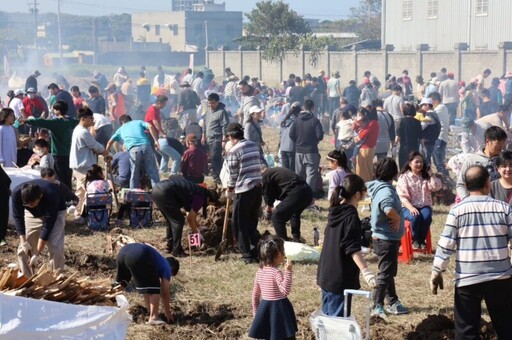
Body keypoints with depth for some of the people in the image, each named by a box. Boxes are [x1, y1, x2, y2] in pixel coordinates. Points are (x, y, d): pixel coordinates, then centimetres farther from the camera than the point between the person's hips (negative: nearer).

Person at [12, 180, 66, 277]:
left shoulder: (51, 197, -41)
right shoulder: (17, 192, -33)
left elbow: (47, 226, -34)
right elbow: (18, 217, -19)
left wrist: (37, 254, -32)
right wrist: (23, 241, -27)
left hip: (55, 212, -3)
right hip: (32, 214, 4)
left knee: (55, 247, -19)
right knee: (24, 248, -4)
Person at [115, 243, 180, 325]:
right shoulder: (166, 267, 21)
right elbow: (165, 293, 19)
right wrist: (168, 313, 29)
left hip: (122, 252, 8)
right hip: (138, 257, -8)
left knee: (120, 284, 30)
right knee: (154, 288, 4)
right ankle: (153, 318, -2)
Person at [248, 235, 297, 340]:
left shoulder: (260, 271, 4)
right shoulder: (276, 272, -18)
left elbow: (255, 294, 10)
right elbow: (285, 290, -29)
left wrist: (255, 312, 18)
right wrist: (288, 272, -30)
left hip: (265, 308, 7)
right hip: (279, 308, -7)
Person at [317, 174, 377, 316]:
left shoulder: (336, 211, 7)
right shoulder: (351, 217, -18)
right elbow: (353, 249, -26)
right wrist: (365, 271, -33)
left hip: (325, 274, 9)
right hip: (340, 278, -9)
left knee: (327, 315, 17)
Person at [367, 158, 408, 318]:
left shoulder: (381, 187, 5)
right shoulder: (386, 191, -25)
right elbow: (389, 210, -43)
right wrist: (397, 219, -23)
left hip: (384, 237, 10)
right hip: (387, 239, -10)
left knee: (389, 271, 19)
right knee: (385, 272, -2)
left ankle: (392, 302, 30)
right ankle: (377, 306, 3)